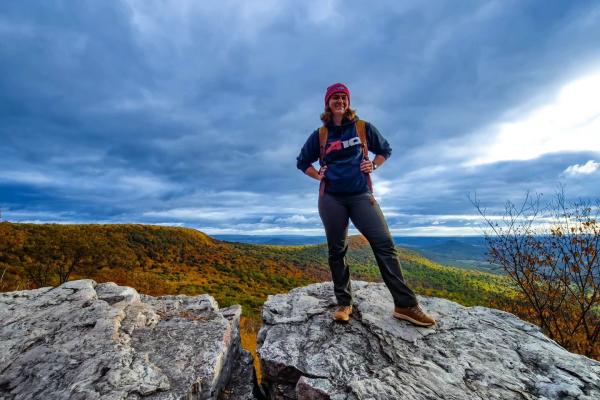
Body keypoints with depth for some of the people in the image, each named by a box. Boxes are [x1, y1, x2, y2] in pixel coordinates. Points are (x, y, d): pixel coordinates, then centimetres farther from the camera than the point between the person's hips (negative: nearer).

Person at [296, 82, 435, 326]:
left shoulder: (363, 128, 10)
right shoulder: (320, 135, 11)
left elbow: (385, 150, 21)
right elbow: (302, 162, 21)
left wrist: (373, 166, 3)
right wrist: (318, 176, 6)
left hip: (360, 195, 0)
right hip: (331, 197, 1)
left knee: (384, 243, -10)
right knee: (336, 250, 2)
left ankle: (405, 305, -1)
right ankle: (344, 304, 15)